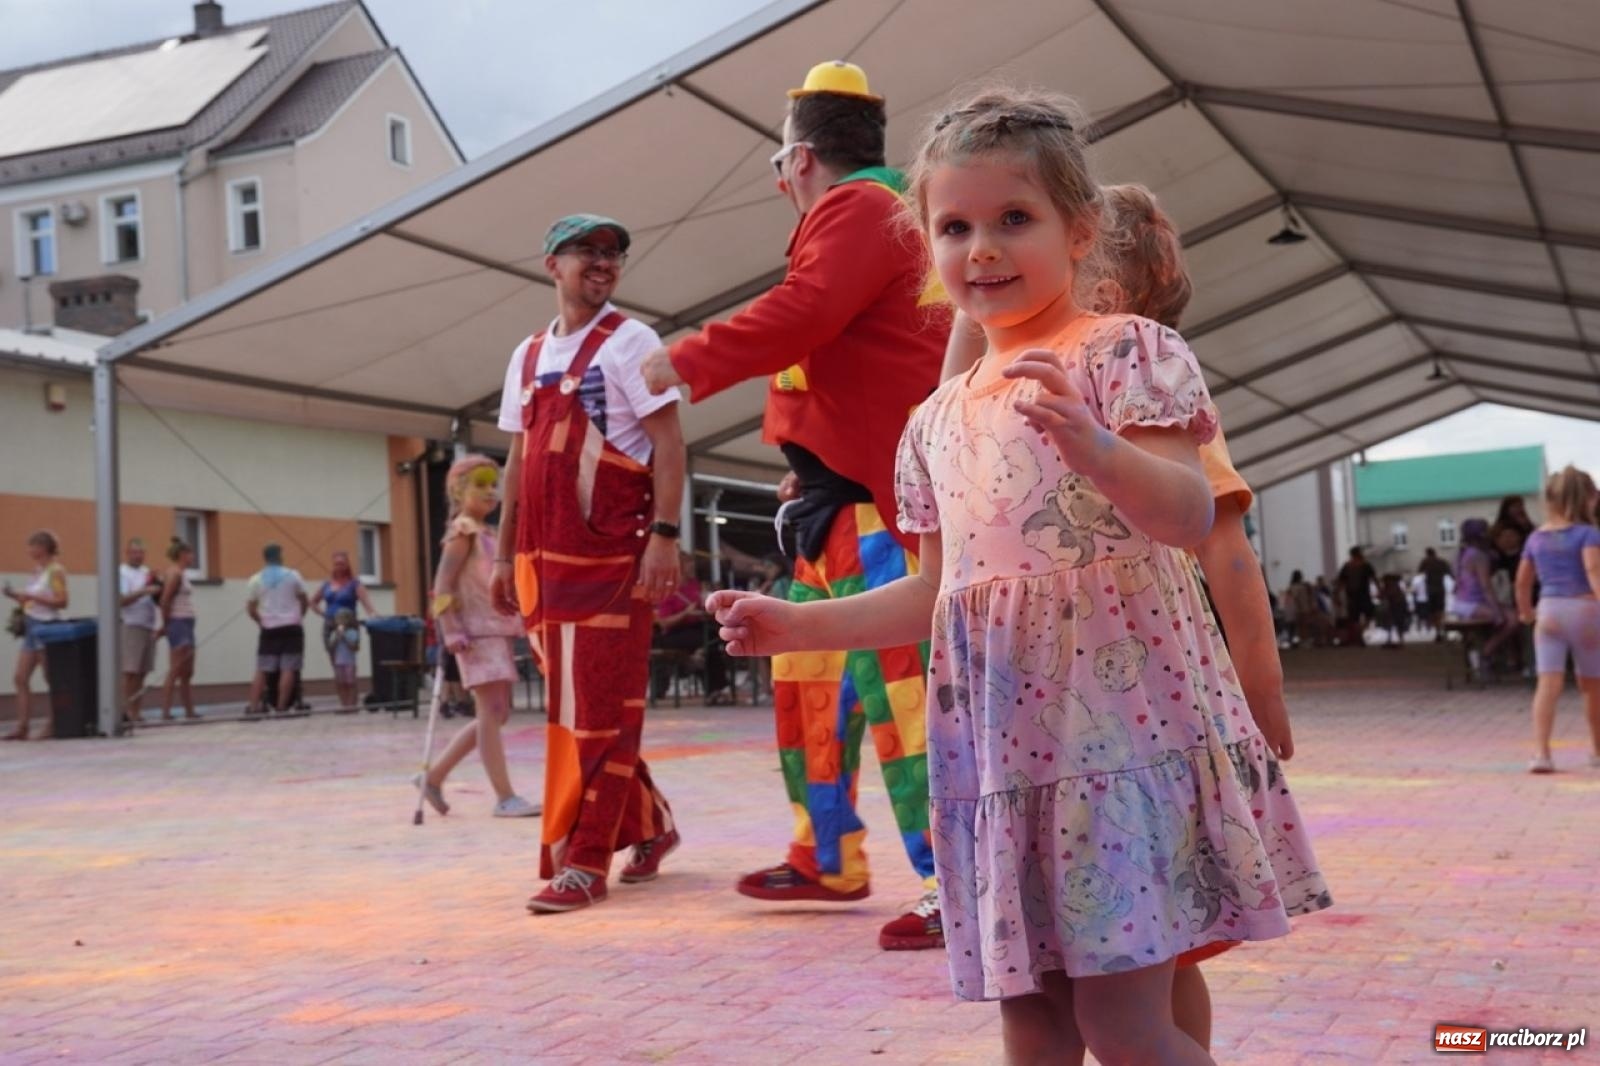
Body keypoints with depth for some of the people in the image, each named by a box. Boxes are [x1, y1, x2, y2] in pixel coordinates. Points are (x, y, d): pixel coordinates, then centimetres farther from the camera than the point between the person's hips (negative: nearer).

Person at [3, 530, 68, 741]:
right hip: (32, 626, 9)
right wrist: (16, 595, 4)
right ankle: (22, 726, 2)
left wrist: (31, 596, -18)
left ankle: (53, 725, 2)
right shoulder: (38, 570, 15)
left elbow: (61, 601, -18)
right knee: (20, 678, 3)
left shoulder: (55, 570, -9)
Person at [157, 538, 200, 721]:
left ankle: (189, 711, 15)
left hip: (186, 624, 10)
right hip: (178, 624, -10)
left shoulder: (181, 574, 16)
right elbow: (165, 601, -17)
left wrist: (166, 625, 9)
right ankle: (166, 712, -10)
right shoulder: (175, 573, -11)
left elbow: (166, 600, 15)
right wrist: (166, 625, -8)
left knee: (187, 673, 11)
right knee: (175, 672, -10)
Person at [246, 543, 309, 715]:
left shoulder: (256, 580, 3)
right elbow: (304, 600, 10)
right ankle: (282, 707, -7)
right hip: (291, 627, -2)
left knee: (262, 670, 5)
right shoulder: (292, 575, 0)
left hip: (269, 629, 2)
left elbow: (251, 608, 4)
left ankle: (254, 706, -1)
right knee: (288, 669, -3)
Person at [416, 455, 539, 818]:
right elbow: (443, 586, -13)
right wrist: (451, 631, -21)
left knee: (496, 714, 10)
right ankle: (505, 797, -7)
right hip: (478, 632, -9)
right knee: (491, 711, -9)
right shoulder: (463, 531, -6)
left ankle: (435, 776, 18)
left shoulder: (489, 534, 18)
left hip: (499, 630, 9)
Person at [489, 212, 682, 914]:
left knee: (596, 712, -6)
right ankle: (649, 825, 26)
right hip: (542, 561, 7)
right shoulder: (527, 356, 17)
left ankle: (583, 862, -2)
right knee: (573, 710, 11)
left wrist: (665, 535, -19)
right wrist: (506, 555, 16)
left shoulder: (629, 342, -1)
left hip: (609, 558, -6)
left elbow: (668, 443, -8)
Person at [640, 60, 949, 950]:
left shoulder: (857, 207, -8)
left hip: (876, 497, -11)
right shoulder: (861, 214, 24)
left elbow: (805, 314, -25)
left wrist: (682, 362, -23)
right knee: (810, 674, 15)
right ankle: (829, 859, 26)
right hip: (848, 495, 11)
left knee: (891, 677, -16)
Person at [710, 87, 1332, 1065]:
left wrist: (1097, 447, -34)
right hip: (1001, 737, 6)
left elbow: (1192, 517, -15)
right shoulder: (939, 420, 15)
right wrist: (800, 624, 12)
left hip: (1121, 712, -6)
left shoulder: (1124, 350, -3)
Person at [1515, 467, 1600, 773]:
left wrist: (1525, 611, 34)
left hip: (1548, 611, 3)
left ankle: (1541, 753, -23)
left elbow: (1522, 581, 19)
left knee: (1548, 683, -8)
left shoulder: (1536, 538, 12)